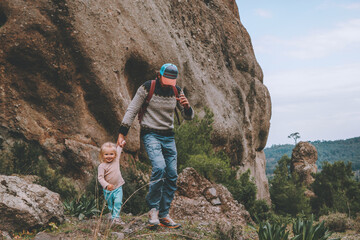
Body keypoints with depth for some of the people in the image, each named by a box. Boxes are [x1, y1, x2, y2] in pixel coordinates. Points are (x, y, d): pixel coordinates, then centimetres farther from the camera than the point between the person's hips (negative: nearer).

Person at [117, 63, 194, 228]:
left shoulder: (177, 92, 5)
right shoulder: (147, 88, -8)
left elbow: (188, 117, 8)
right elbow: (132, 110, -4)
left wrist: (187, 107, -15)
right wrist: (122, 133, -9)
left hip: (168, 136, 5)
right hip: (150, 134, -5)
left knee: (172, 176, -1)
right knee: (159, 167, -27)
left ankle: (164, 215, 9)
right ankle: (153, 209, -12)